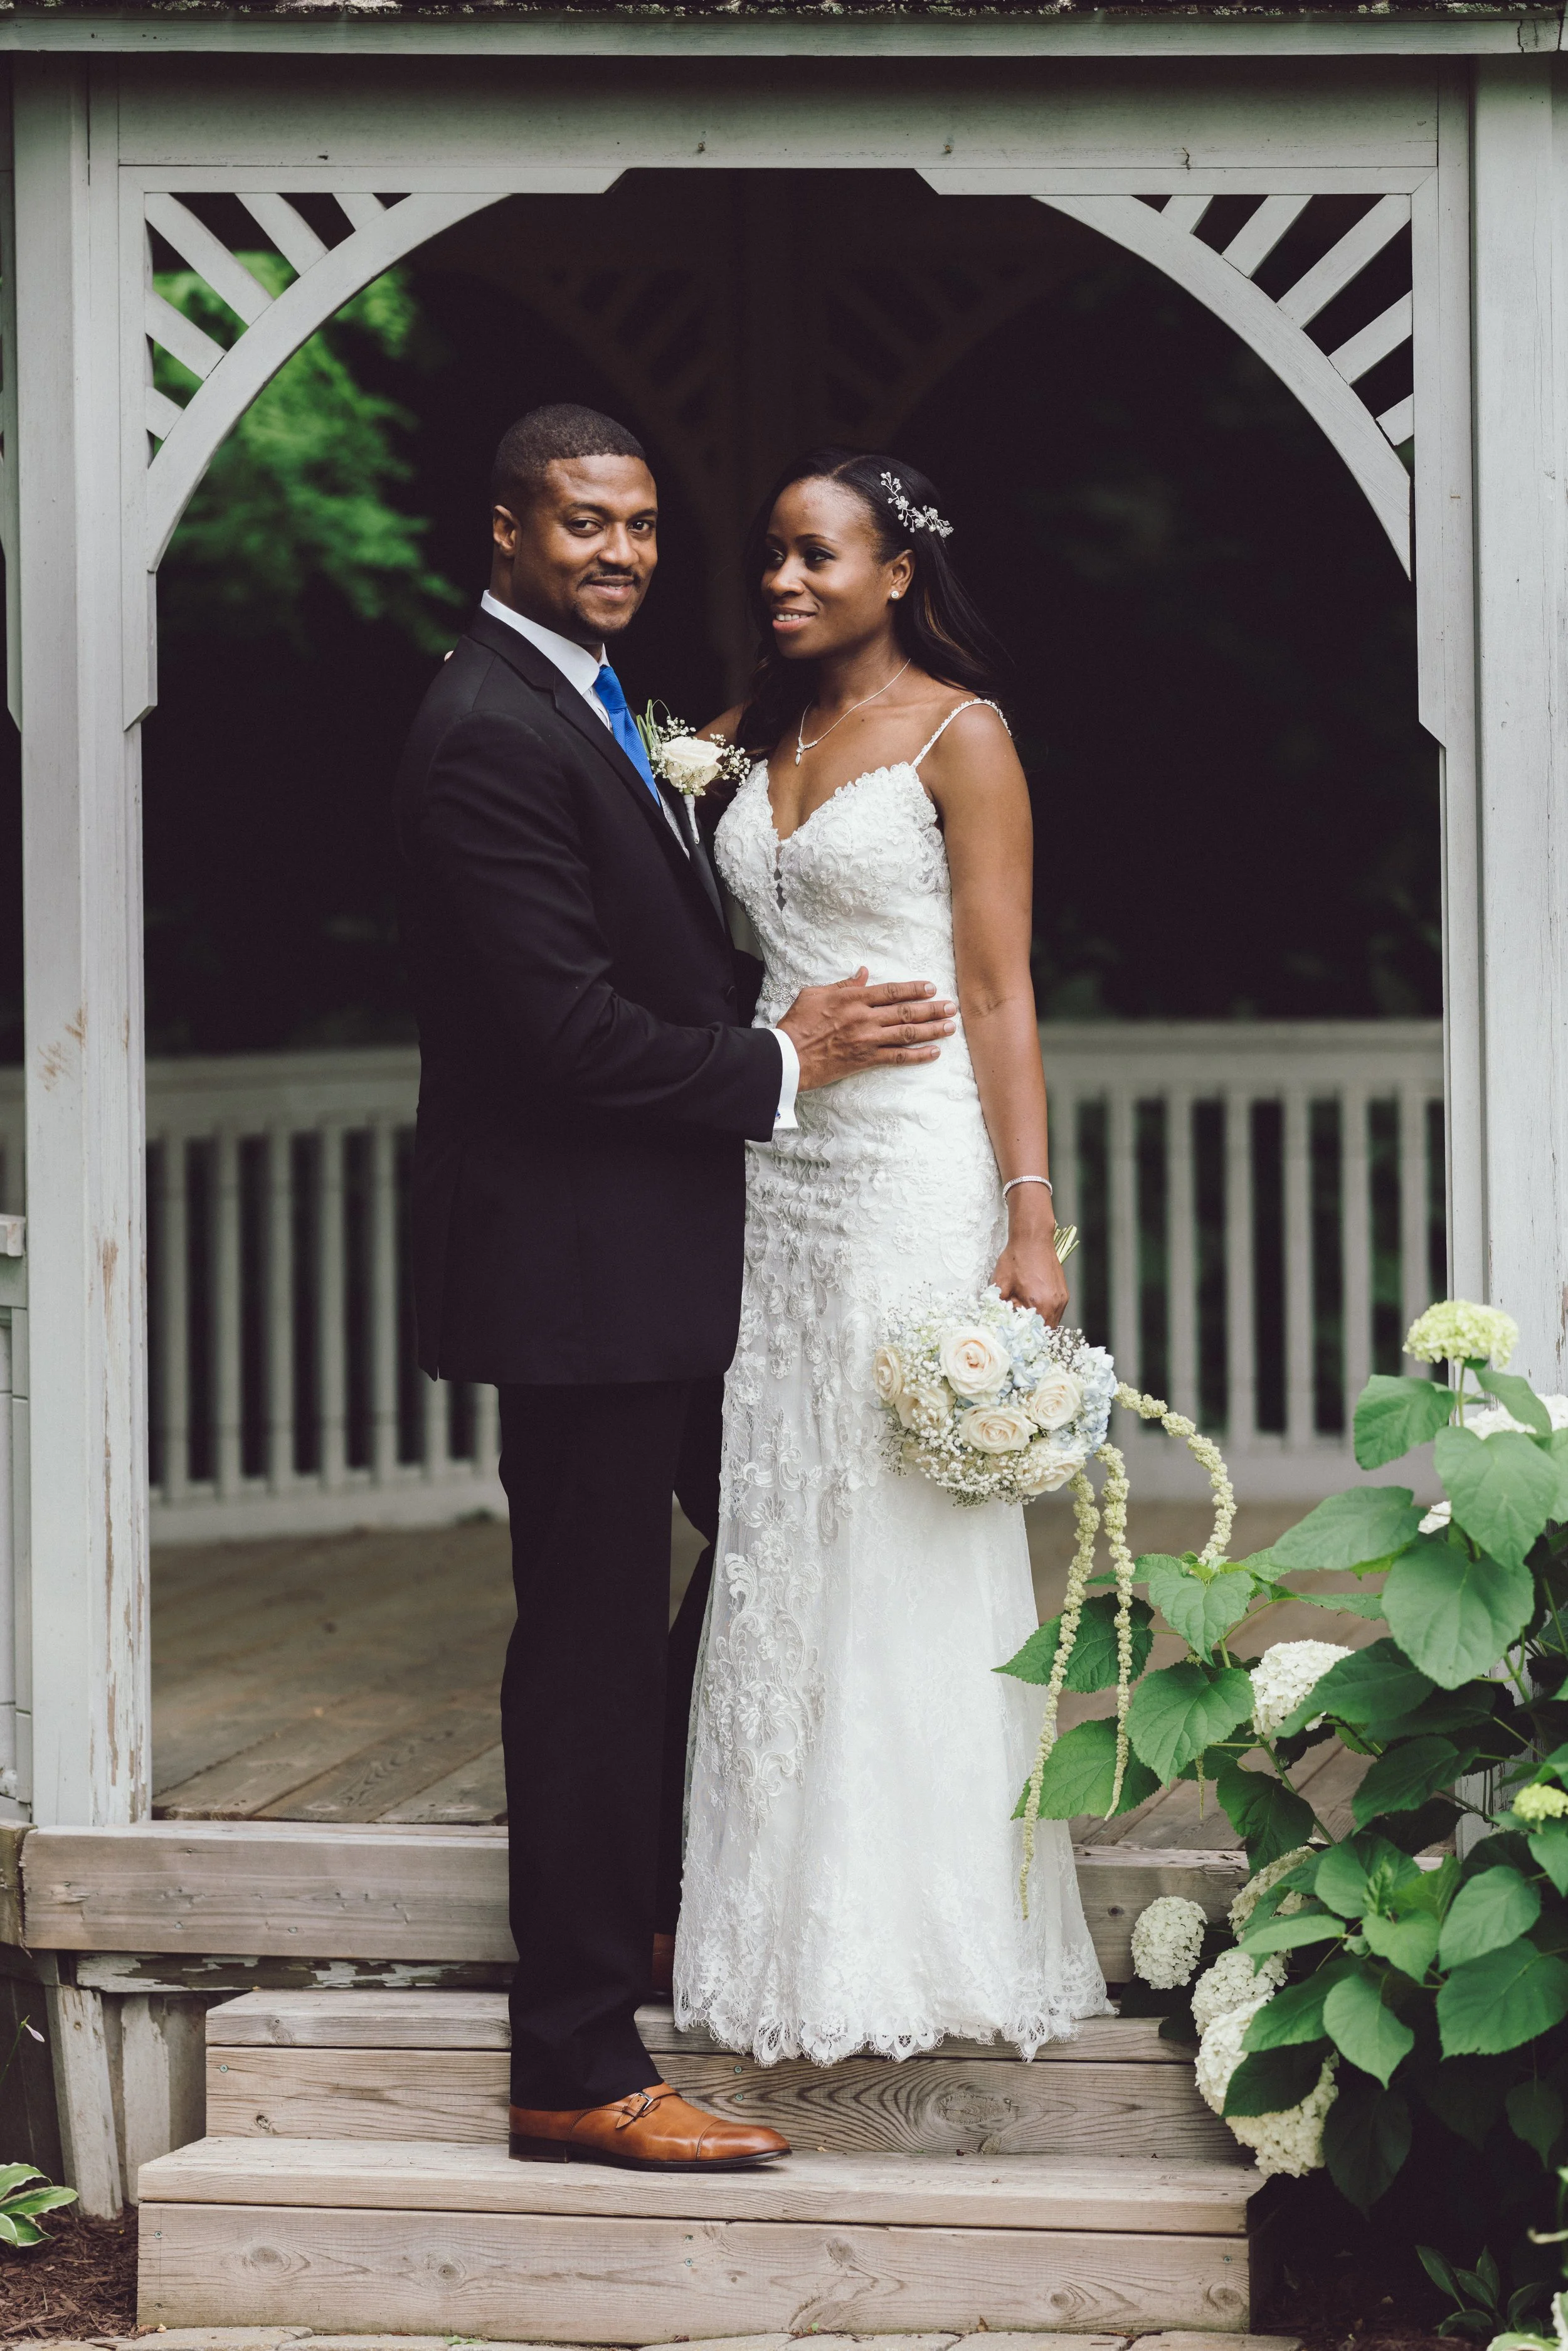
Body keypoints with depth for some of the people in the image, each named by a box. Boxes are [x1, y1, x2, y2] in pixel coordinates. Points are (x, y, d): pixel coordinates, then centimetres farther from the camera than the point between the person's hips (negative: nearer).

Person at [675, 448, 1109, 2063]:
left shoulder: (958, 736, -4)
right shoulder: (754, 736, 14)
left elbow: (1000, 992, -8)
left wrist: (1030, 1219, -14)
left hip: (912, 1175, -6)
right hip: (776, 1175, 6)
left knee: (911, 1551, -3)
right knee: (777, 1548, 5)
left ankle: (925, 1936, 3)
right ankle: (797, 1930, 11)